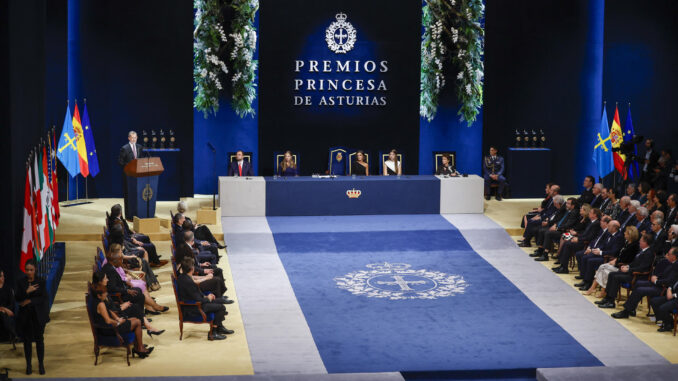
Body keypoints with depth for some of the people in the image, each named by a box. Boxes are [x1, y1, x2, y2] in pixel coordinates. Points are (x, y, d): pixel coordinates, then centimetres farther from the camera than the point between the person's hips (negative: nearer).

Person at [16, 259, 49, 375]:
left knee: (39, 339, 2)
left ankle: (41, 364, 9)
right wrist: (27, 292, -19)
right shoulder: (21, 282, 1)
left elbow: (43, 298, -7)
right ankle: (28, 365, 12)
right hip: (25, 315, 1)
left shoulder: (41, 281, -2)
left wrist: (29, 301, -14)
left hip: (38, 315, -1)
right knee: (27, 340, 4)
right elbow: (17, 298, -4)